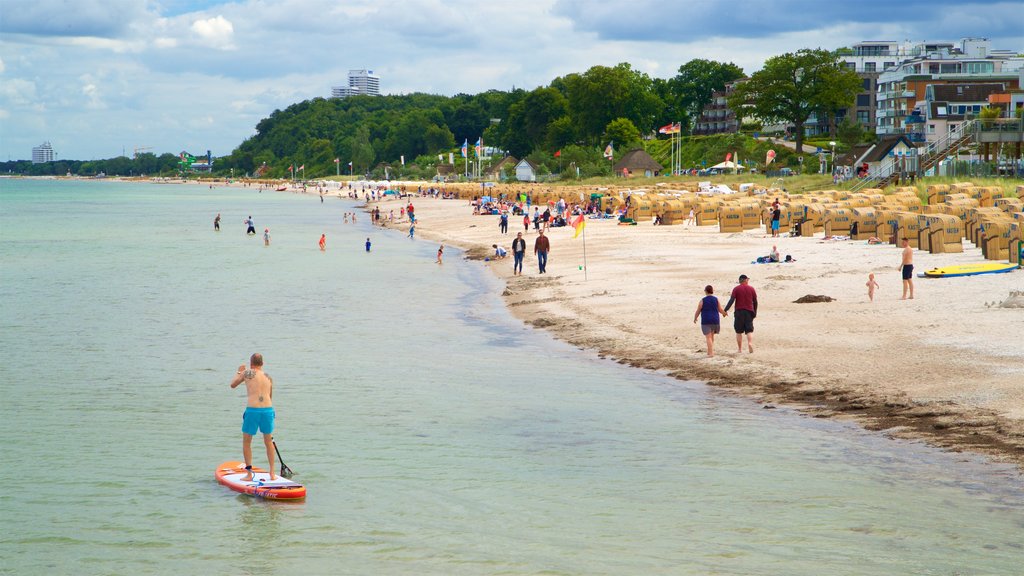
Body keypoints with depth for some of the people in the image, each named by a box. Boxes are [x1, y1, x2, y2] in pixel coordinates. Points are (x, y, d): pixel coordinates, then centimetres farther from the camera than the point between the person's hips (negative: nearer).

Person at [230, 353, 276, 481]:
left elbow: (233, 385, 18)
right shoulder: (269, 377, 15)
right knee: (268, 442, 20)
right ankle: (272, 473, 19)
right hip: (268, 409, 4)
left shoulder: (247, 373, 4)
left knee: (246, 443, 12)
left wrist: (239, 372, 34)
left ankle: (249, 474, 9)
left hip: (252, 410, -3)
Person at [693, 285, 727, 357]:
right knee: (712, 336, 20)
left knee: (708, 337, -3)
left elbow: (698, 311, -2)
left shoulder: (702, 300, -7)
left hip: (706, 321, -3)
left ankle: (711, 353, -12)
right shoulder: (716, 299, 0)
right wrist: (725, 313, 27)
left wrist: (695, 319, 17)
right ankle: (710, 351, 26)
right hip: (715, 321, 3)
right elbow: (721, 310, 5)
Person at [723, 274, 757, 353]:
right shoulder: (751, 289, 4)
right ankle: (750, 343, -21)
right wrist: (755, 312, 18)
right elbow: (755, 302, 8)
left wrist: (725, 310, -13)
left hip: (739, 312, -1)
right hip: (749, 311, 1)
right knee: (749, 330, 4)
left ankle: (740, 349, 6)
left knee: (739, 331, 6)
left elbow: (731, 300, -12)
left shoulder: (736, 289, -2)